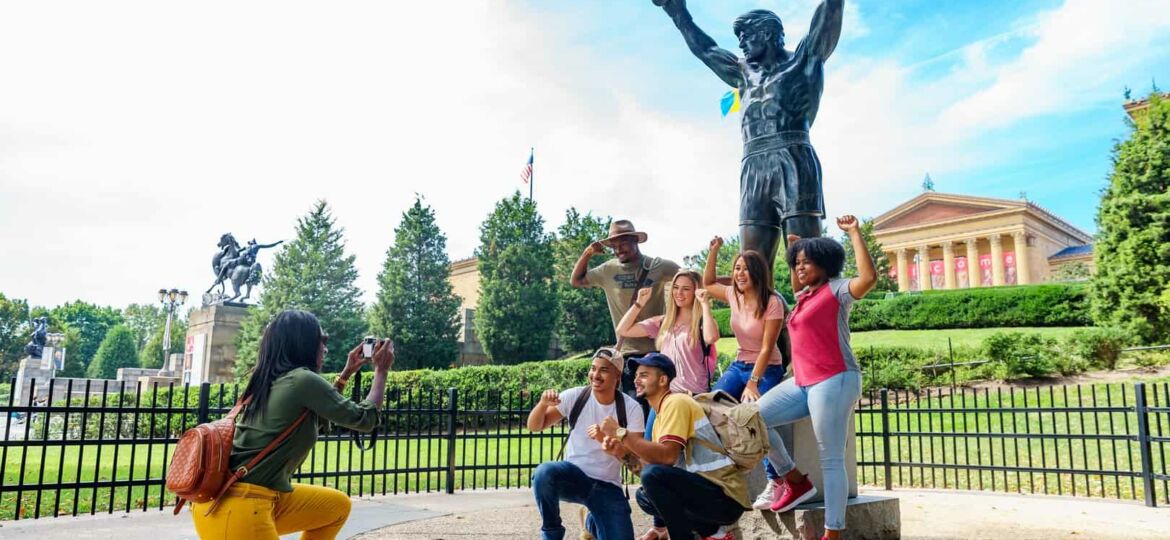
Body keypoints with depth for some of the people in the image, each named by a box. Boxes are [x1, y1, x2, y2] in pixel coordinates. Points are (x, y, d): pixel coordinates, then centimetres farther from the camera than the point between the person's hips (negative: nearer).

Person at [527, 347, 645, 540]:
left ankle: (593, 522, 26)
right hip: (572, 476, -1)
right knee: (544, 472, -33)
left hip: (607, 487, 1)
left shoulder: (631, 408, -9)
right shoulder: (575, 396, -7)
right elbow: (534, 427, -6)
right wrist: (543, 403, -27)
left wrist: (607, 440, -30)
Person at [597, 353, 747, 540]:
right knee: (644, 496, 17)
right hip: (704, 490, 10)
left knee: (653, 474, -27)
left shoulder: (676, 402, -13)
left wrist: (621, 433, -22)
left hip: (726, 497, -10)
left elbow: (667, 456, -26)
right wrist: (621, 448, -3)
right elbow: (655, 459, 11)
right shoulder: (663, 411, 16)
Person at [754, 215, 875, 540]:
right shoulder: (806, 294, 18)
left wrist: (854, 233, -21)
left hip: (834, 382, -9)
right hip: (802, 383, 9)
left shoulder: (837, 289, -5)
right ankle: (795, 480, 16)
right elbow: (796, 285, 43)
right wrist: (793, 247, 38)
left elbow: (868, 277, -26)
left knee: (831, 460, -7)